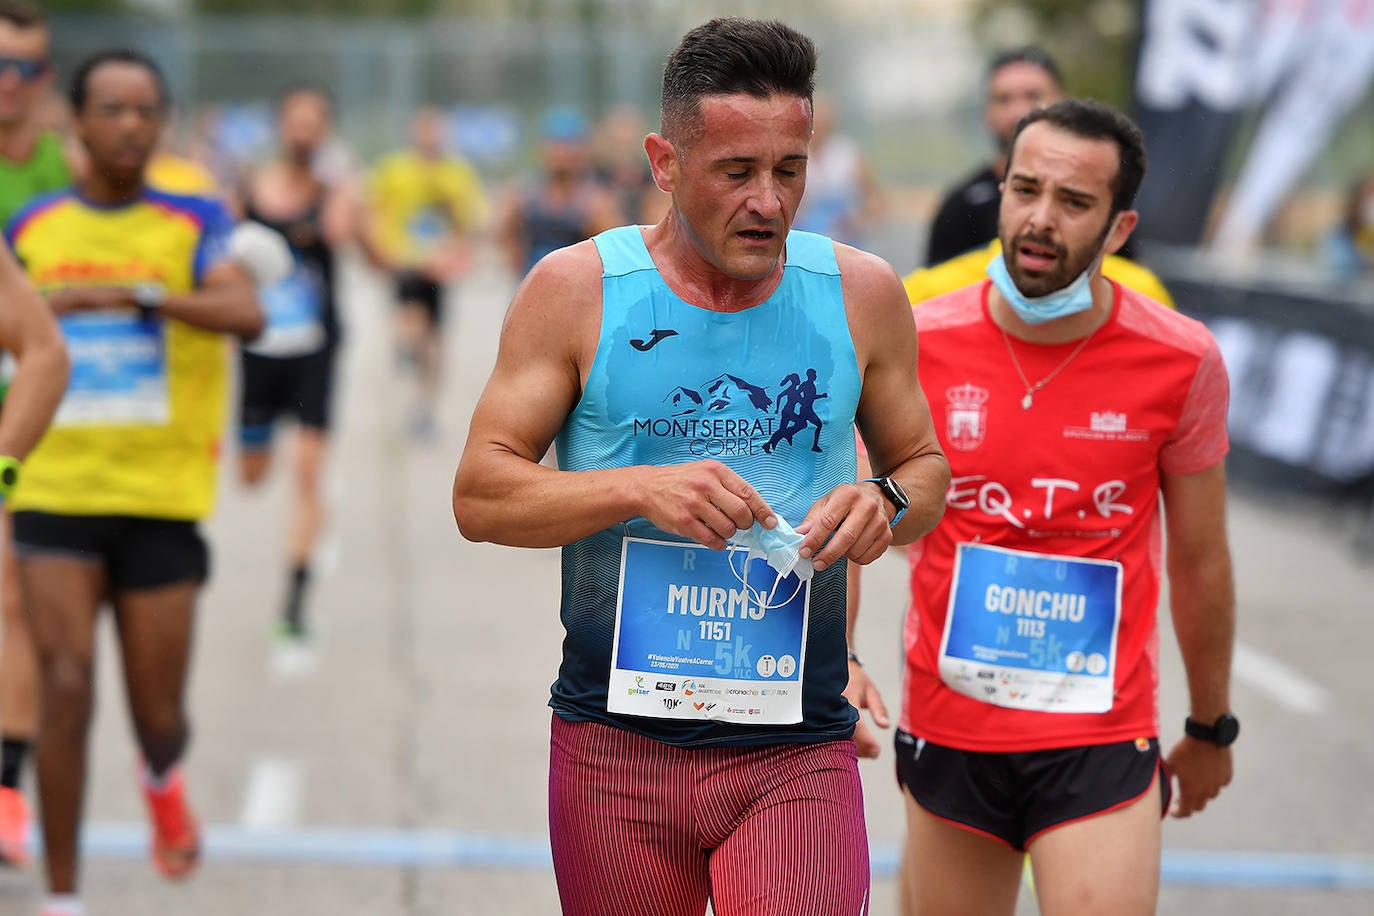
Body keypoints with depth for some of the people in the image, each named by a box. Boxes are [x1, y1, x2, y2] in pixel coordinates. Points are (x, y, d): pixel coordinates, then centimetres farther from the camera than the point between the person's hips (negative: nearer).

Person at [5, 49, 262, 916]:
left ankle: (163, 778, 43)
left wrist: (135, 294, -32)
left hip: (163, 499, -1)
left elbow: (247, 315, -22)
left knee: (160, 713, 5)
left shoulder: (194, 223, -3)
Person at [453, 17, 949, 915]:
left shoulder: (862, 294, 4)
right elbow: (479, 495, -3)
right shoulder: (576, 288, -2)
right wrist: (639, 488, -19)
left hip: (799, 758, 0)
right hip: (615, 746, 0)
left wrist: (887, 504, -7)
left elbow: (924, 464, 16)